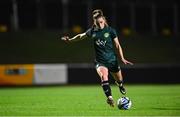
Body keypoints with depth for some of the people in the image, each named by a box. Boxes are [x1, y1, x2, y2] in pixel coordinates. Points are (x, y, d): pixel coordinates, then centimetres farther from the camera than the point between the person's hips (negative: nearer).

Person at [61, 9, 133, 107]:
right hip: (100, 61, 0)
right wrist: (70, 40, 10)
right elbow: (81, 36, 19)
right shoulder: (92, 31, 1)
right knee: (104, 77, -29)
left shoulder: (110, 31, -4)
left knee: (119, 80, 15)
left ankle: (120, 85, 54)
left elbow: (117, 45, 1)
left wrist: (122, 59, -5)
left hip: (112, 60, 0)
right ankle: (110, 98, -41)